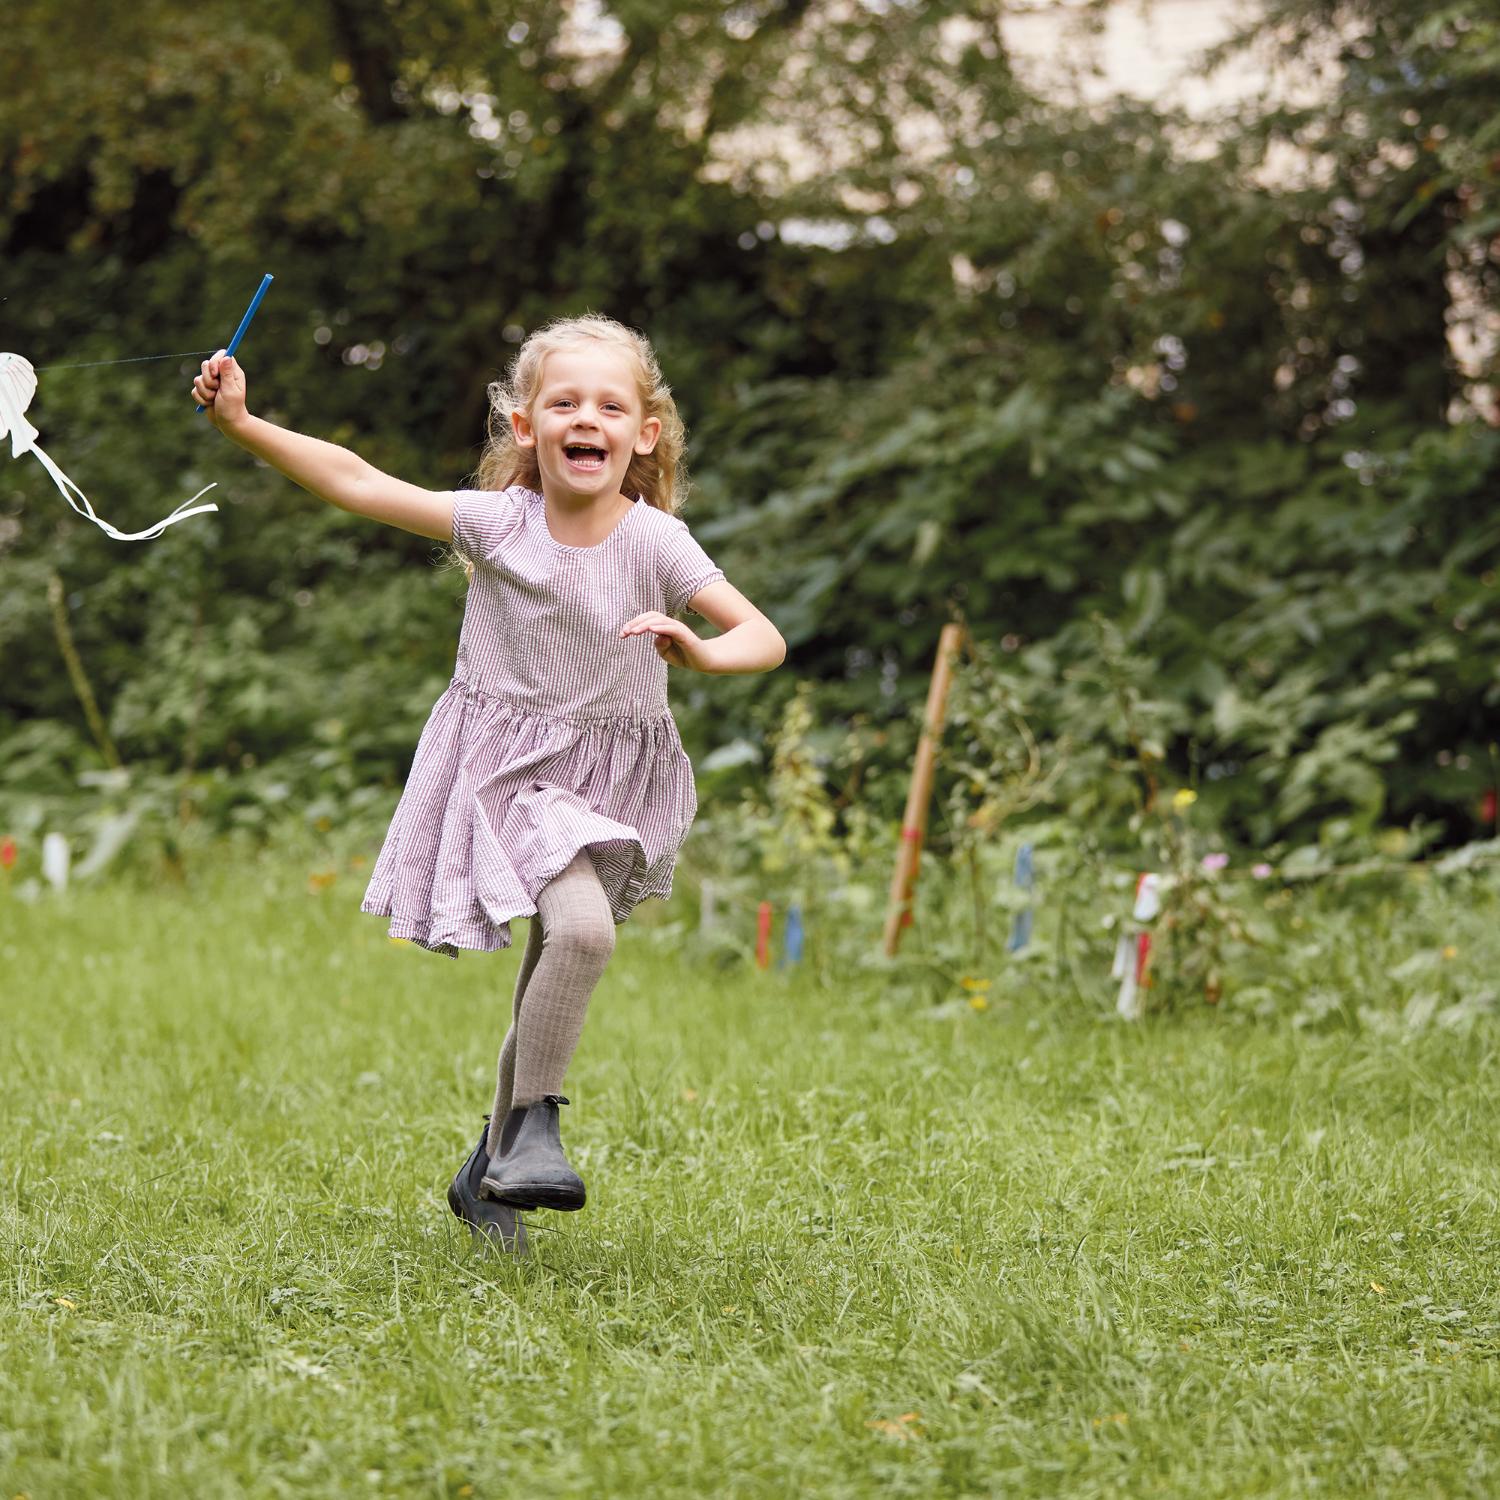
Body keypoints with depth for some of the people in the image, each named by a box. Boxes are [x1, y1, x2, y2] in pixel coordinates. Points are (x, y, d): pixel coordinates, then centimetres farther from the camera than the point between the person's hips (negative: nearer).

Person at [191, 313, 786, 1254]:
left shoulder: (654, 542, -12)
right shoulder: (496, 522, -11)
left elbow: (767, 639, -16)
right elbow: (359, 484, -8)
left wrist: (701, 650, -38)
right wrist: (242, 423, -13)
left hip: (611, 779, 2)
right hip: (509, 769, -2)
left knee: (549, 978, 9)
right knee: (582, 928, -27)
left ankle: (494, 1167, 27)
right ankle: (531, 1122, -12)